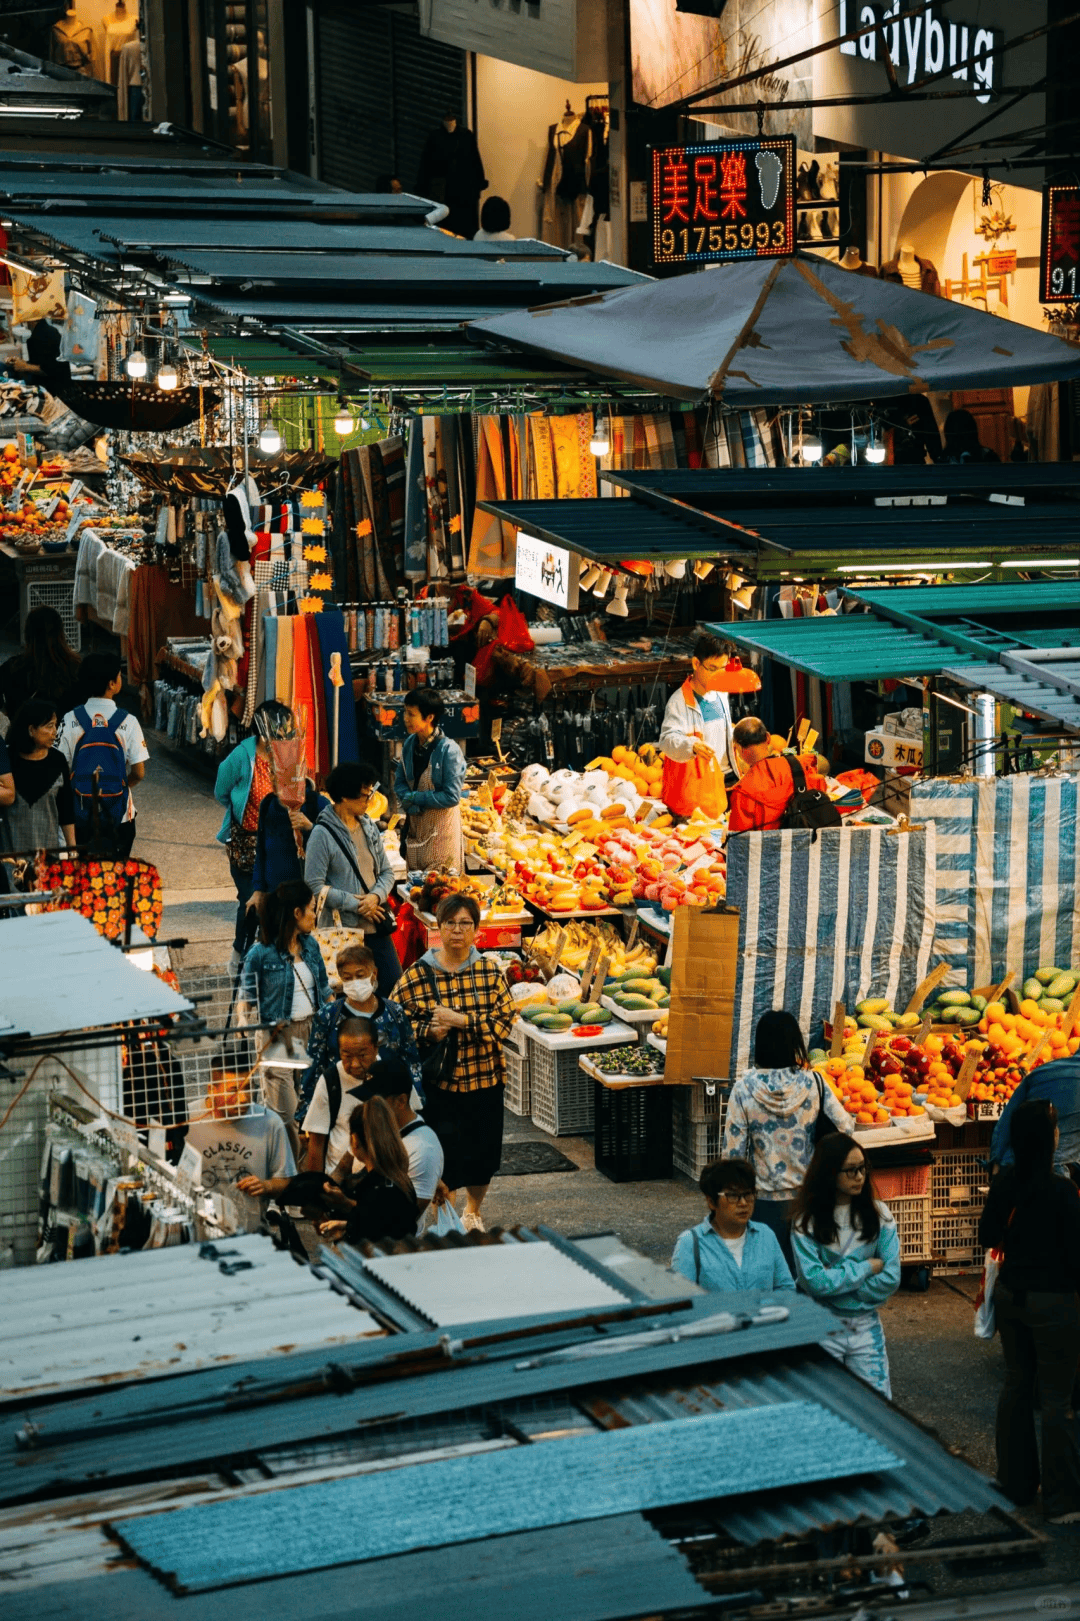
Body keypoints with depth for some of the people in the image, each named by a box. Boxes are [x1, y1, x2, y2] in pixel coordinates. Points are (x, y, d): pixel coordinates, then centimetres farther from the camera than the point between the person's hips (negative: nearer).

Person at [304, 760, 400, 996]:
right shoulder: (323, 834, -11)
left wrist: (375, 896, -8)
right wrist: (356, 904, -14)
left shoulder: (369, 827, 9)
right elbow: (315, 886, -14)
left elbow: (386, 872, 13)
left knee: (393, 985, 5)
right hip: (343, 930, -6)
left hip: (376, 927, 6)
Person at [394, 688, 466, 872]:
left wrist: (415, 798, -16)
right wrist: (409, 805, -13)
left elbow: (451, 797, -20)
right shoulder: (410, 743, 0)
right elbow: (399, 782, 7)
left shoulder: (448, 751, -20)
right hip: (415, 827, 6)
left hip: (441, 830, -6)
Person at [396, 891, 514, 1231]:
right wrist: (430, 1031, -20)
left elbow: (504, 1021, -8)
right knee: (446, 1153, -4)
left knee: (483, 1151, 13)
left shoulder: (489, 972, 0)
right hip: (439, 1081, -2)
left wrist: (461, 1020, -19)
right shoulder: (417, 974, -5)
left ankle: (473, 1212, 39)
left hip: (485, 1079, 2)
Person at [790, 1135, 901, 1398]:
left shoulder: (879, 1214, -1)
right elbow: (813, 1281, -17)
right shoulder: (806, 1221, -9)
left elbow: (890, 1279, -6)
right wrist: (867, 1267, -11)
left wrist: (836, 1280, -11)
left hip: (866, 1326, 2)